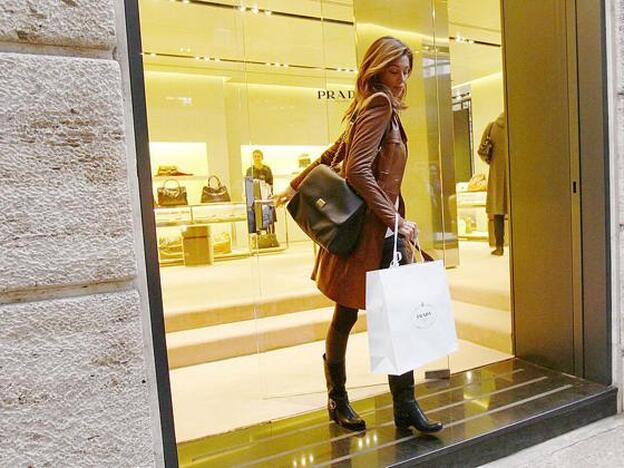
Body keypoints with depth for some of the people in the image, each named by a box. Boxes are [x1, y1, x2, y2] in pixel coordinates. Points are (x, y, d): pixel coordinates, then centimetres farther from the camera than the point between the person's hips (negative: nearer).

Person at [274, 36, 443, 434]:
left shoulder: (380, 107, 19)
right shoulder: (379, 105, -9)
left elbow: (333, 155, 25)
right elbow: (358, 171, -22)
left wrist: (297, 185, 31)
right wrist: (394, 218, -22)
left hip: (384, 228, 9)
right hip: (365, 228, -9)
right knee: (346, 316, 5)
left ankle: (405, 405, 20)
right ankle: (338, 400, 23)